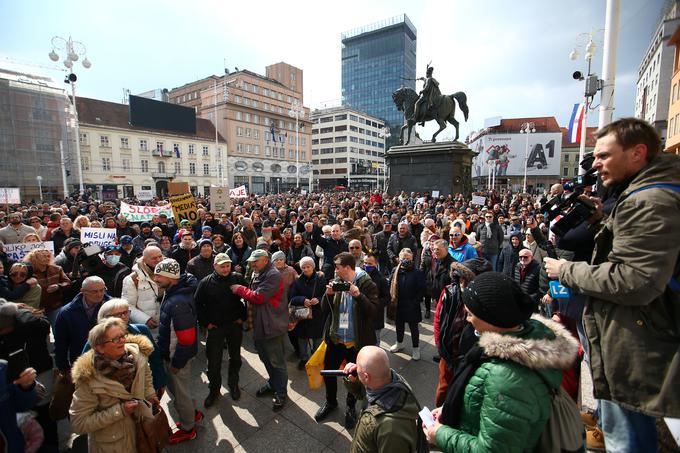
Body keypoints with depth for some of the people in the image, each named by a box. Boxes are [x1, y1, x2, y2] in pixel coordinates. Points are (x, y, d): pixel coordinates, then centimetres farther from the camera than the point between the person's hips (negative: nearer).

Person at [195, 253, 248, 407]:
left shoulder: (238, 278, -6)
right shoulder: (206, 282, -6)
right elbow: (197, 303, 1)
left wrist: (243, 316, -2)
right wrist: (205, 323, -4)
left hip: (235, 325, 1)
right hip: (214, 327, -1)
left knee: (235, 357, 15)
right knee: (213, 361, 6)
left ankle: (233, 384, 37)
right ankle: (214, 389, 28)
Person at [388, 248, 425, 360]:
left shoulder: (417, 273, -13)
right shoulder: (395, 271, -3)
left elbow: (421, 290, -10)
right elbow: (390, 287, 3)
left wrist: (415, 303, -15)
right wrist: (391, 300, -4)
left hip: (411, 306, -4)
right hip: (397, 305, 4)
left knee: (413, 327, 13)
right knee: (399, 325, 22)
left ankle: (415, 348, 31)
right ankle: (399, 344, 44)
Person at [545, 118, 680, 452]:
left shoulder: (651, 201, -21)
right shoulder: (640, 195, 12)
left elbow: (637, 280, -28)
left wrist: (566, 271, -18)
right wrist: (600, 222, 8)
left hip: (632, 357, -11)